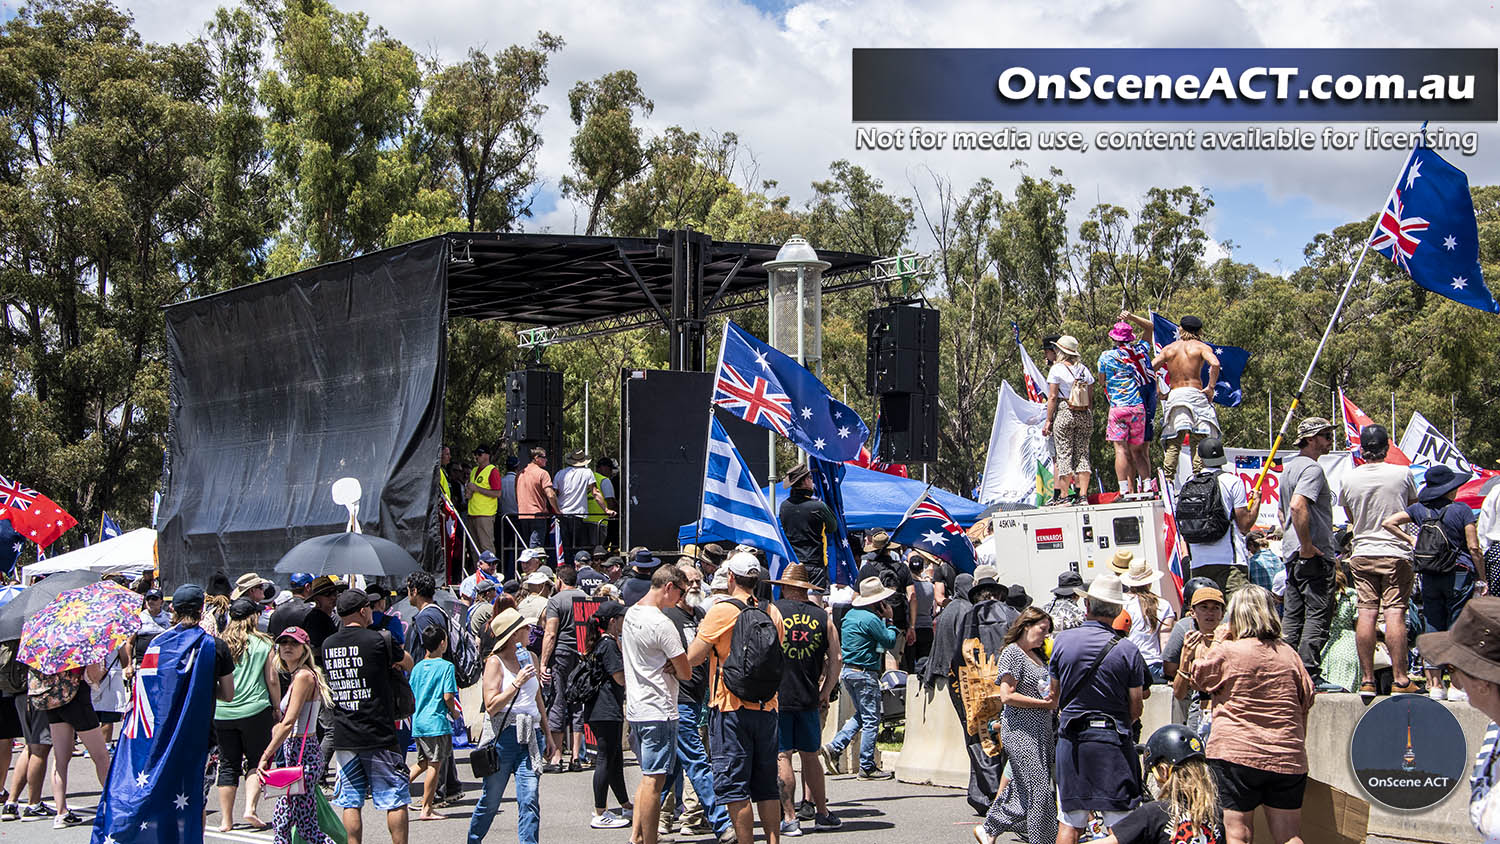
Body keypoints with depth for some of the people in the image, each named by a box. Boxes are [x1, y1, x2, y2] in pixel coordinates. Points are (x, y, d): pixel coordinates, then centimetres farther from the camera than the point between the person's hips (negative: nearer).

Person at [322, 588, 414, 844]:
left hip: (343, 737, 5)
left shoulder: (328, 645, 6)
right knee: (395, 799, 3)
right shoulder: (377, 640, -9)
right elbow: (408, 663, 7)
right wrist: (394, 661, 31)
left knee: (351, 803, 7)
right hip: (378, 736, -5)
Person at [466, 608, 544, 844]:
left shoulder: (530, 658, 13)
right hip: (503, 734, -4)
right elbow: (491, 706, -11)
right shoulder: (495, 662, -4)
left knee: (530, 798, -8)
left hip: (530, 735, 4)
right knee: (490, 800, 5)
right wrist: (517, 683, -19)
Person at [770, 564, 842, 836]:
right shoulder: (822, 616, 5)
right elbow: (836, 659, 6)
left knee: (781, 757, 1)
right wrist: (825, 692, 15)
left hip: (777, 697, -3)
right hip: (809, 698, 3)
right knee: (810, 756, 14)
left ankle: (789, 818, -1)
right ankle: (822, 813, 19)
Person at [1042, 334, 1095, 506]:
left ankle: (1063, 496, -4)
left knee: (1064, 455, -2)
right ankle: (1082, 495, 2)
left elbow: (1052, 397, -7)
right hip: (1084, 415, 4)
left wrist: (1048, 420, -4)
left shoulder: (1057, 369, -4)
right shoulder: (1084, 370, 10)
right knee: (1082, 454, 6)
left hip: (1064, 414, -4)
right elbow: (1091, 398, 10)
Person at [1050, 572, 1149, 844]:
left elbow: (1055, 695, 9)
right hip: (1112, 741, -2)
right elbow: (1136, 708, -2)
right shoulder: (1127, 650, -8)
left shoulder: (1061, 641, -1)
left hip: (1070, 739, 2)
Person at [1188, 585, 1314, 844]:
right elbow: (1305, 704, 13)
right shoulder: (1289, 655, 7)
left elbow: (1196, 679, 10)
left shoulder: (1225, 652, -7)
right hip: (1287, 756, 4)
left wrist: (1200, 648, 25)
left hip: (1235, 753, -4)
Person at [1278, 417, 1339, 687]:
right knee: (1318, 615, -7)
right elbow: (1298, 506, -28)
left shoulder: (1289, 467, 18)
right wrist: (1307, 546, -23)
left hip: (1292, 553, 10)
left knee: (1293, 616, 11)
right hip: (1315, 555, -10)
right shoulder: (1312, 468, -14)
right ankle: (1308, 674, -9)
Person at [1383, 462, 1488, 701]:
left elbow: (1389, 523, 0)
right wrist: (1482, 578, 0)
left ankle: (1435, 685, 9)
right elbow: (1474, 548, -8)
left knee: (1432, 630, 9)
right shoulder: (1461, 510, -8)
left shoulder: (1420, 509, 2)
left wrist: (1409, 540, 8)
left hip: (1430, 576, 3)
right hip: (1459, 574, -3)